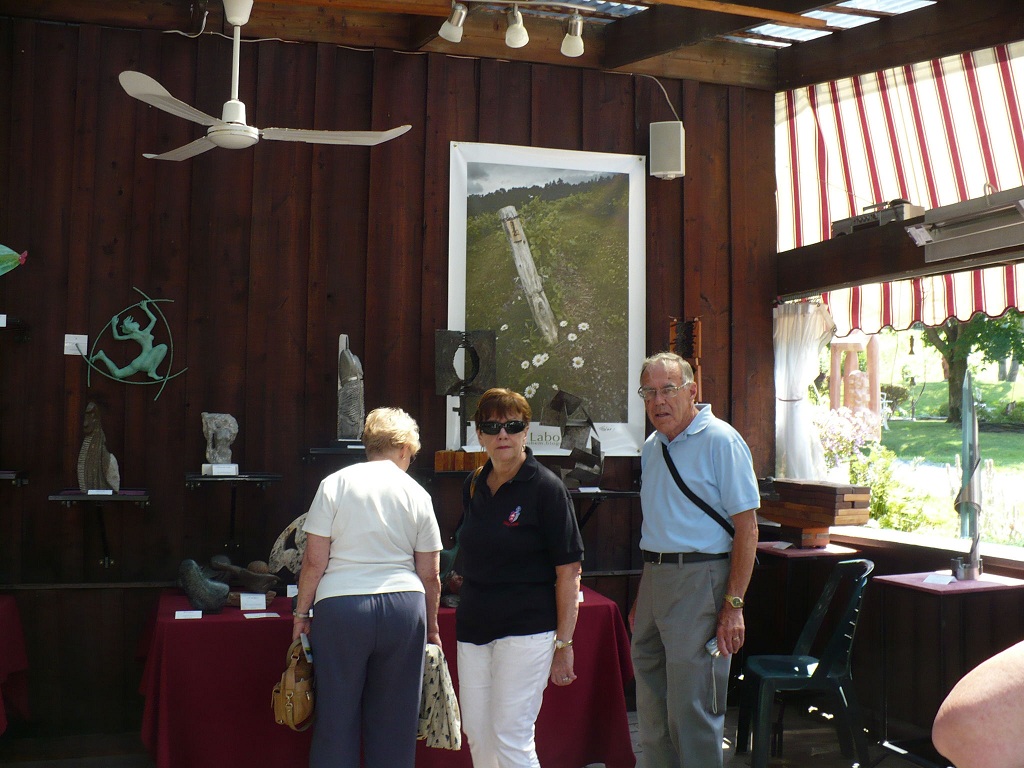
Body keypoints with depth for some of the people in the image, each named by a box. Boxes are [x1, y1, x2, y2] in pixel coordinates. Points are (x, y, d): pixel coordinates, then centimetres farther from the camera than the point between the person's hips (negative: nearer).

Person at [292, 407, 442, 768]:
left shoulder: (334, 484, 2)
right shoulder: (416, 493, 7)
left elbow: (314, 561, -2)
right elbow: (430, 575, 9)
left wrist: (301, 612, 9)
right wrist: (432, 627, 22)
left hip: (340, 606, -1)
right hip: (403, 605, 2)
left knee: (336, 716, 7)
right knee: (396, 721, 11)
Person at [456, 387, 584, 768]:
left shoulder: (546, 487, -9)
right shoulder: (474, 486, 8)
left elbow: (568, 572, -11)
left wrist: (564, 642, -13)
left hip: (525, 630, -6)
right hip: (474, 628, 6)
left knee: (512, 737, -4)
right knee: (476, 733, 11)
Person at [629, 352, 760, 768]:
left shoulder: (720, 441, -9)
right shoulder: (652, 447, 15)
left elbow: (747, 528, -13)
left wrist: (733, 605, -17)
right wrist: (642, 595, 17)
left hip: (699, 578, -8)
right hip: (655, 577, 8)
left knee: (692, 705, -4)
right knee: (651, 700, 14)